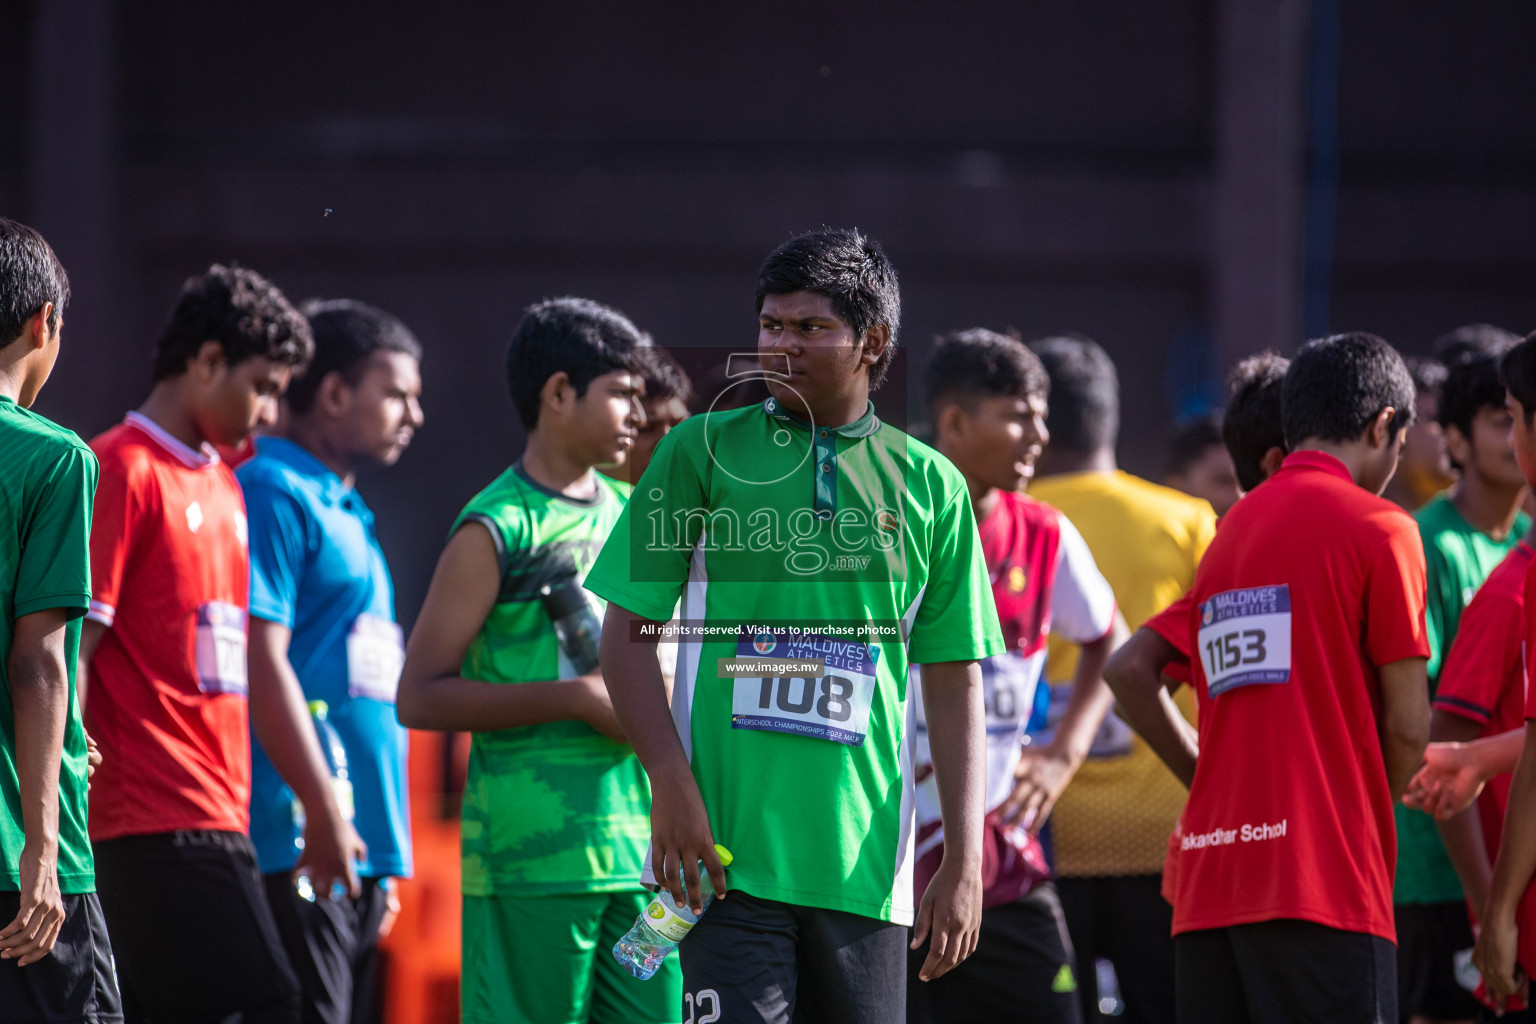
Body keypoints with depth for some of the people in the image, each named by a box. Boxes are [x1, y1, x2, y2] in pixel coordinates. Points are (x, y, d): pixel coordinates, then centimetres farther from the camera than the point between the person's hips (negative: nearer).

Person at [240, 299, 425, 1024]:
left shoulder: (346, 515, 22)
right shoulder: (274, 494, -7)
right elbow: (262, 662, -16)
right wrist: (324, 810, -21)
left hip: (356, 852, 10)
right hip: (299, 849, -10)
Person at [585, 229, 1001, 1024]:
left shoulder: (930, 486, 9)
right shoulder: (701, 452, 5)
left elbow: (953, 687, 11)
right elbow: (627, 634, 4)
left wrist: (962, 861, 4)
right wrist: (671, 782, -10)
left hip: (864, 866, 2)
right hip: (728, 855, -2)